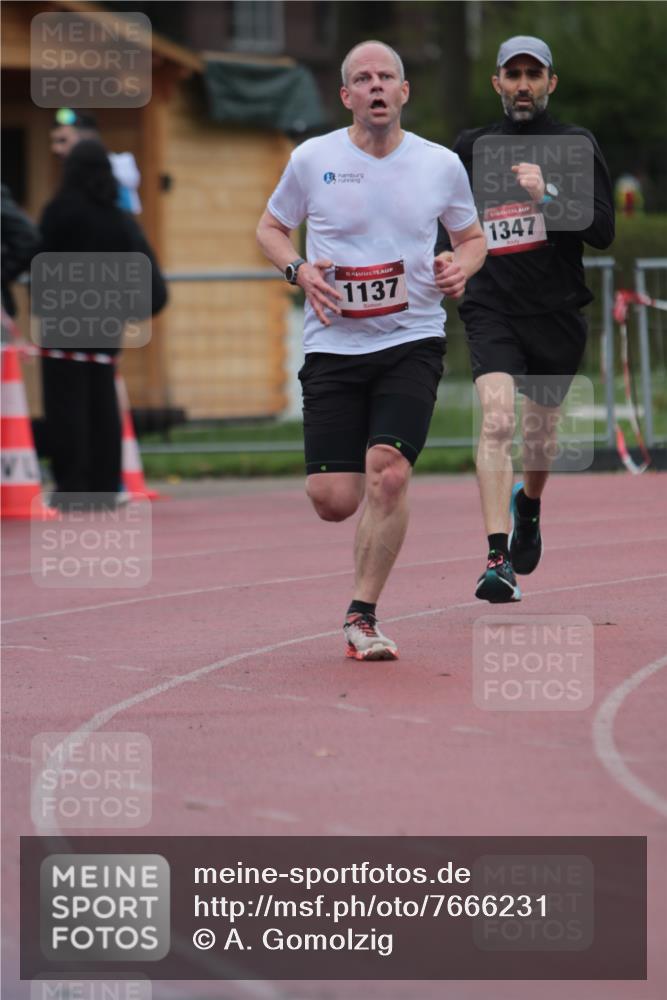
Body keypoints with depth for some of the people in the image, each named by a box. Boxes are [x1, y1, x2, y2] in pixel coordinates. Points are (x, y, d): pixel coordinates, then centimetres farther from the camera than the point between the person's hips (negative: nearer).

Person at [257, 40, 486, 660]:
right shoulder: (312, 160, 0)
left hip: (413, 341, 0)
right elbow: (270, 227, 14)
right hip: (333, 346, 0)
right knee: (334, 502, -6)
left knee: (388, 472, -20)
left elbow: (472, 237, 19)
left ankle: (362, 616, -6)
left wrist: (461, 268, -4)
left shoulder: (442, 165, 4)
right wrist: (299, 271, -6)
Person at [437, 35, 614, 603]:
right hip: (491, 307, 0)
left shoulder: (576, 145, 1)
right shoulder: (471, 148, 7)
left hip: (557, 311, 0)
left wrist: (547, 195, -19)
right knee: (497, 420, -21)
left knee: (540, 431, 15)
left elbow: (603, 231, -7)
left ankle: (529, 507, 51)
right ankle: (498, 561, -28)